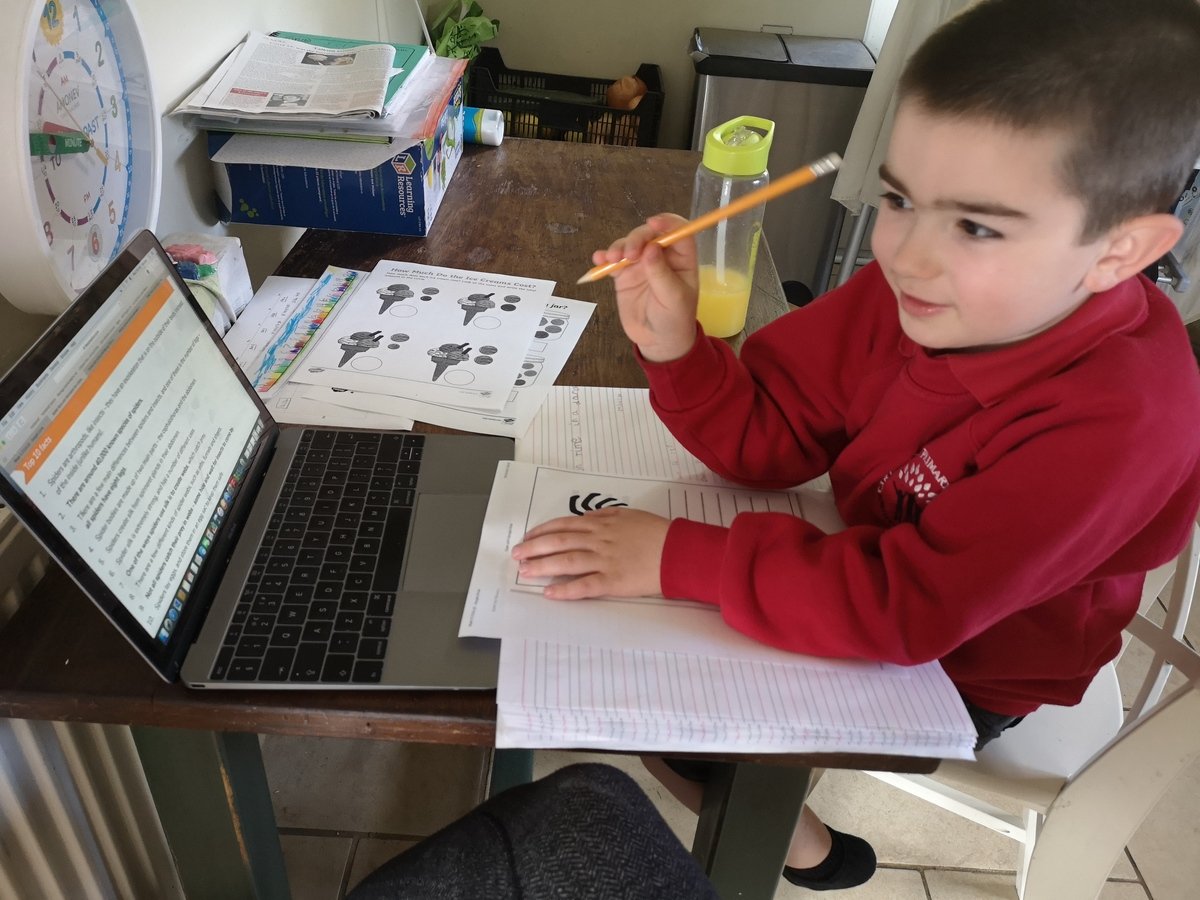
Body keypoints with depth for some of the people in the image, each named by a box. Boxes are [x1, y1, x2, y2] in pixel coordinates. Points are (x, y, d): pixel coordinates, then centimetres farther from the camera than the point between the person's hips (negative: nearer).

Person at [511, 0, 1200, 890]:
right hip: (880, 569, 5)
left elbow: (908, 608, -36)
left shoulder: (1117, 418, -34)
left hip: (968, 673, -5)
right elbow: (770, 438, -12)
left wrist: (681, 557, -38)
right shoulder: (918, 288, -19)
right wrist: (673, 344, -29)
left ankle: (795, 844, 23)